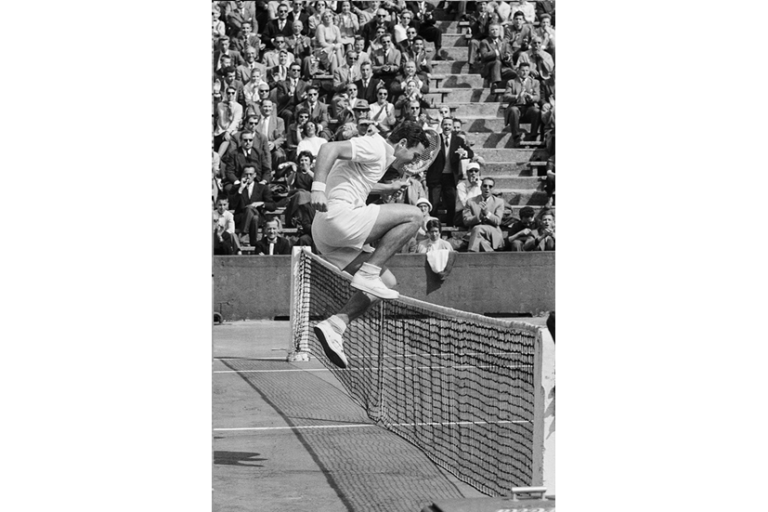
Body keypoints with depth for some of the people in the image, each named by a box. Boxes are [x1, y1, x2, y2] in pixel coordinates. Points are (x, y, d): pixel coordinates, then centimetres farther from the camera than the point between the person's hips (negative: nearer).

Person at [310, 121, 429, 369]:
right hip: (337, 216, -10)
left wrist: (388, 188, 56)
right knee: (413, 215, -11)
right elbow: (330, 148, -21)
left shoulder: (380, 156, 26)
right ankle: (367, 274, -15)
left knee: (387, 282, 8)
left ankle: (335, 325, -2)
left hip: (332, 237, 10)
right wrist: (318, 188, -33)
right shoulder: (375, 147, -6)